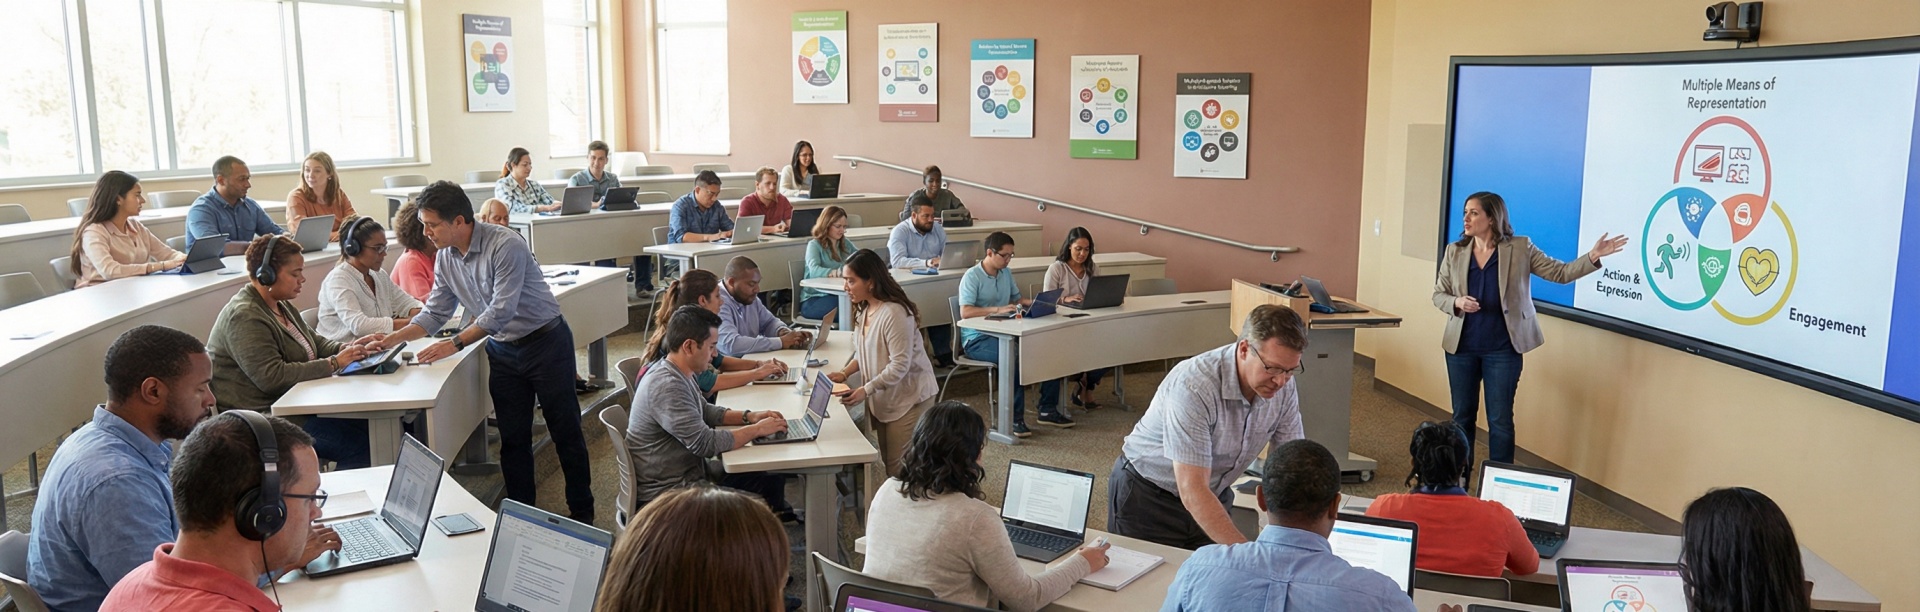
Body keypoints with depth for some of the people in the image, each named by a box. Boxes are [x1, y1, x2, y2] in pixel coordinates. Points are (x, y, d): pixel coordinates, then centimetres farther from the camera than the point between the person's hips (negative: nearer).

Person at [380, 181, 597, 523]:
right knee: (513, 438, 8)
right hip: (503, 350, 6)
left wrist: (454, 344, -27)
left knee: (565, 431, 3)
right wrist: (390, 339, -5)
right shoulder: (445, 259, -1)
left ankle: (582, 513, 14)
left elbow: (500, 311, -27)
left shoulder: (506, 245, -24)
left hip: (546, 342, -6)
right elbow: (435, 313, 6)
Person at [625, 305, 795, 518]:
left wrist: (748, 416, 8)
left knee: (773, 479, 4)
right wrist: (757, 430, -14)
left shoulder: (678, 373, 6)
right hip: (665, 492, -10)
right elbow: (705, 443, -26)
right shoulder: (666, 386, -25)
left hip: (691, 472, 10)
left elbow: (704, 412, 23)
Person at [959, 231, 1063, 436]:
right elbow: (965, 312, -21)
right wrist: (997, 309, -31)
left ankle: (1048, 409, -1)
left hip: (1003, 333, 8)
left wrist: (1034, 302, 3)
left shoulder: (1006, 273, 13)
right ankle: (1015, 418, -29)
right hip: (977, 339, -7)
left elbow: (1017, 298, 25)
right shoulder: (972, 277, -10)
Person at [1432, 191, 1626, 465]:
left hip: (1502, 349, -2)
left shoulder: (1520, 248, -4)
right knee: (1462, 416, 12)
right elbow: (1438, 294, 5)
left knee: (1500, 420, 3)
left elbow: (1560, 273, -5)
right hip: (1461, 347, 2)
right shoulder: (1454, 251, 2)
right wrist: (1456, 303, -16)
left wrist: (1593, 257, -20)